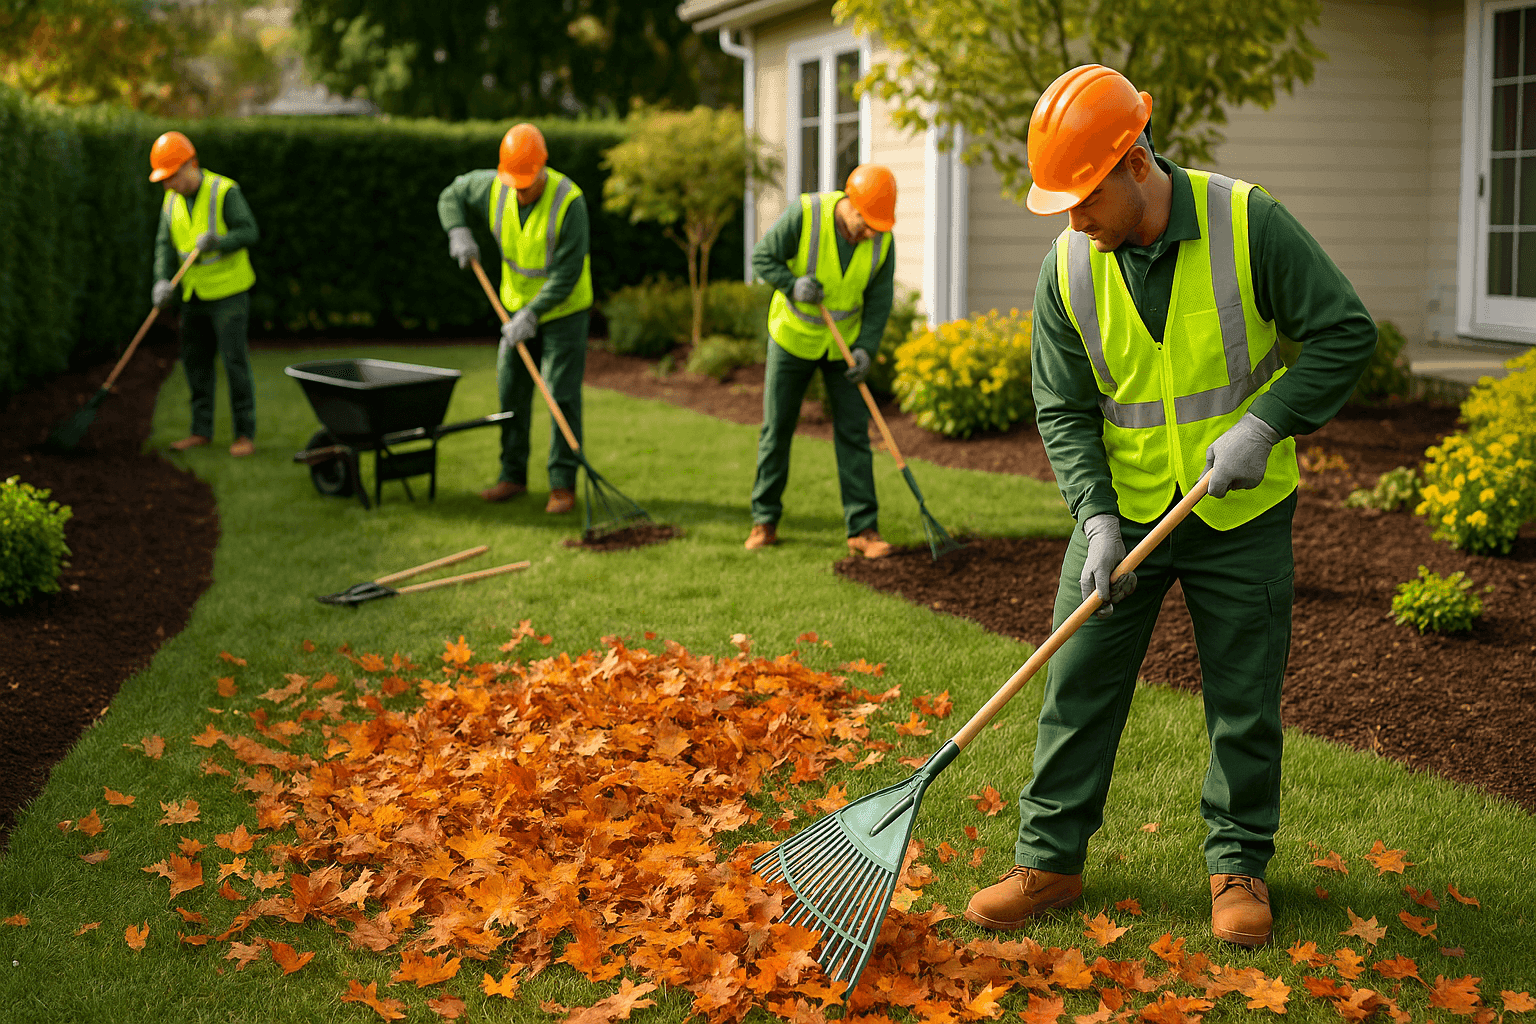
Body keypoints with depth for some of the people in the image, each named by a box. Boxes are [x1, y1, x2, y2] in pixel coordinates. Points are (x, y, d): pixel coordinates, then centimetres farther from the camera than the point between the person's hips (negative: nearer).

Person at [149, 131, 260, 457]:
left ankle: (245, 433, 2)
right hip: (194, 295, 6)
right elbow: (166, 245, 0)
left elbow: (249, 232, -16)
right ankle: (201, 430, 19)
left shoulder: (224, 191, -14)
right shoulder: (172, 201, 5)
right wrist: (163, 281, -16)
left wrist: (220, 243, -32)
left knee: (234, 361, -5)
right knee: (195, 360, 9)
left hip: (228, 291, -6)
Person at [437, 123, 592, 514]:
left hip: (564, 310, -5)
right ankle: (513, 475, 18)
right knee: (511, 390, 7)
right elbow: (451, 196, 7)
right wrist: (458, 233, -12)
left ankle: (563, 484, -1)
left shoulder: (569, 201, -27)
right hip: (519, 306, 5)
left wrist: (532, 314, -30)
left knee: (562, 394, -7)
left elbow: (567, 273, -26)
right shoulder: (494, 187, -12)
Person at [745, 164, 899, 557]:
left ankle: (863, 529, -2)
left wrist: (866, 349, -21)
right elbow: (762, 258, -15)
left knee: (853, 432, -4)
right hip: (793, 336, -1)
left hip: (844, 343, 2)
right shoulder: (804, 215, -25)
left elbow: (880, 299, -9)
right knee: (776, 429, 4)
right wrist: (793, 283, -32)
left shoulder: (882, 240, -17)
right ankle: (764, 522, 16)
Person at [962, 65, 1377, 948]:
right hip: (1124, 512, 2)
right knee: (1080, 684, 3)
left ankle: (1239, 866, 22)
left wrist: (1264, 422, -20)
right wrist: (1096, 517, -16)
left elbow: (1345, 331, -11)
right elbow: (1064, 410, -3)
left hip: (1241, 515, -2)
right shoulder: (1068, 269, -8)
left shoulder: (1248, 224, -16)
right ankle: (1050, 860, 15)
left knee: (1246, 700, 6)